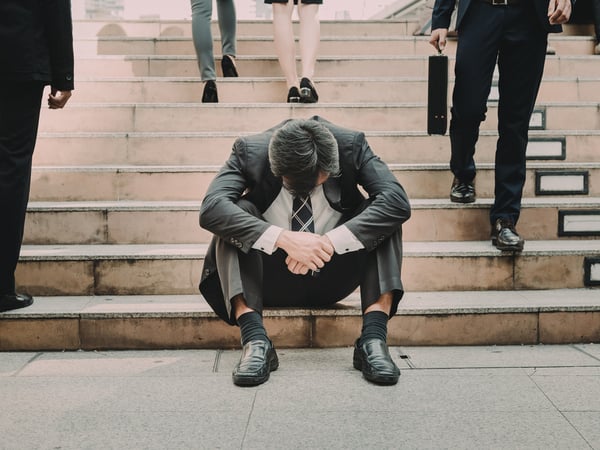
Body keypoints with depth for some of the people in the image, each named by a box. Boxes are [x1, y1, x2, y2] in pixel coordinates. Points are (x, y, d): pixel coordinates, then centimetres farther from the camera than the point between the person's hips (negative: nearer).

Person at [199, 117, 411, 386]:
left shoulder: (351, 145, -15)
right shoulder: (250, 151, -16)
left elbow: (398, 202, -26)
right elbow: (210, 208, -30)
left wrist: (331, 241, -35)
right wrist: (283, 239, -40)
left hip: (332, 278, 1)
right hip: (273, 280, -1)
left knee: (382, 213, -22)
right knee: (235, 213, -25)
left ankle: (374, 337, -28)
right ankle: (254, 338, -32)